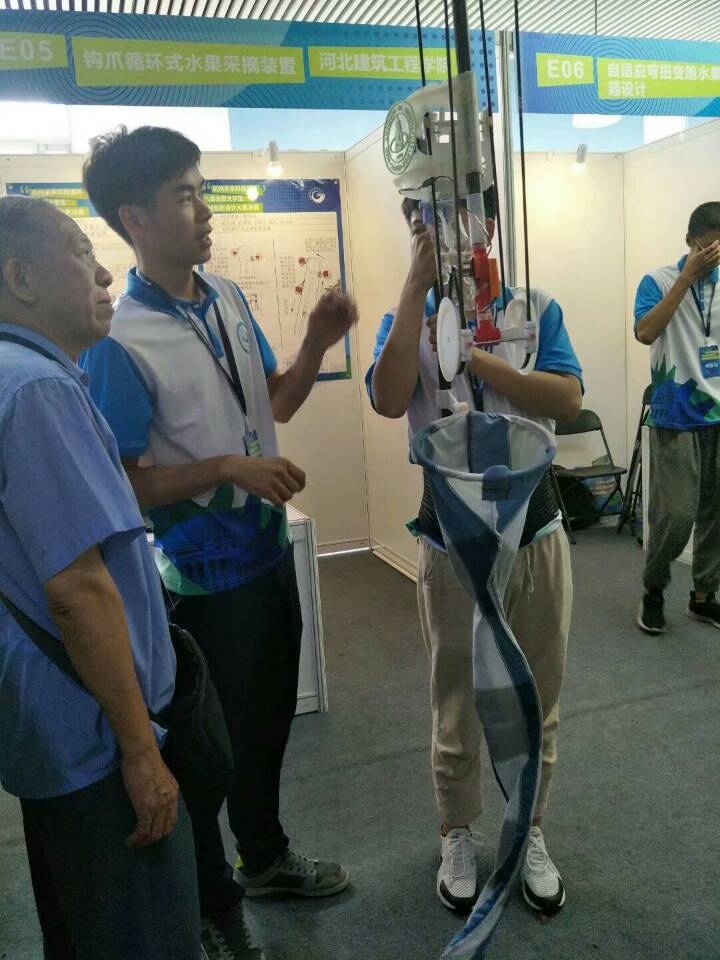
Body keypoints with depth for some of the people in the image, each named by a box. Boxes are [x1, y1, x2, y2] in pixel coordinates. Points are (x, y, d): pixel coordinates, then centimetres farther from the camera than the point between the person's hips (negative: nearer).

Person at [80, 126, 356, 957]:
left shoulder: (228, 298, 1)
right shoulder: (119, 343, -21)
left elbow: (276, 403, 10)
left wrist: (317, 344, -6)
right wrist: (228, 469, -25)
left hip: (269, 549, 7)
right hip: (204, 572, -7)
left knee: (269, 717, 23)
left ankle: (263, 857, 48)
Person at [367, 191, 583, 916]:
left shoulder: (536, 309, -1)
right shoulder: (407, 319, -2)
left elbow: (568, 399, -17)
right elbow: (388, 401, -23)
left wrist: (472, 356, -22)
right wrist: (417, 285, -23)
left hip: (536, 535, 1)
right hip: (452, 546, -1)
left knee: (537, 703, 16)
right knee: (456, 707, 15)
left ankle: (531, 833, 39)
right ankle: (457, 837, 38)